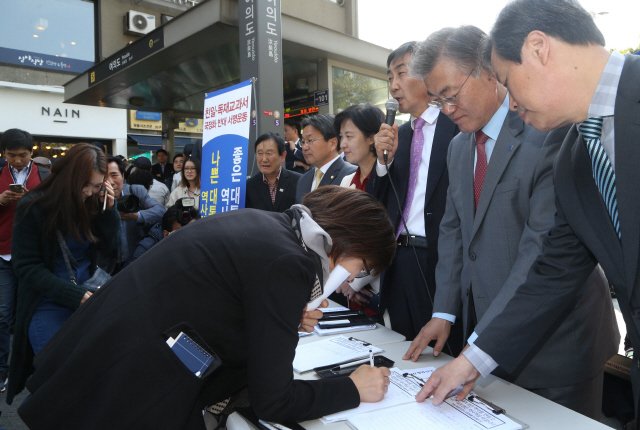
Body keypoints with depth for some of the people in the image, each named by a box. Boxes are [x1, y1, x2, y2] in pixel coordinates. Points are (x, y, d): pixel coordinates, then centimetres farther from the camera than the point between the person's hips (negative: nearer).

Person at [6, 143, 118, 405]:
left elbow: (107, 246, 4)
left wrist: (108, 208, -12)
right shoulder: (33, 207, -12)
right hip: (48, 303, -3)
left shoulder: (92, 202, -1)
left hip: (88, 293, 4)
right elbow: (27, 267, -13)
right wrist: (76, 295, -24)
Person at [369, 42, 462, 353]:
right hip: (399, 265, 6)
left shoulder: (458, 126, -4)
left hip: (442, 262, -6)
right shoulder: (397, 135, 14)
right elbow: (375, 206, 12)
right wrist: (384, 159, -4)